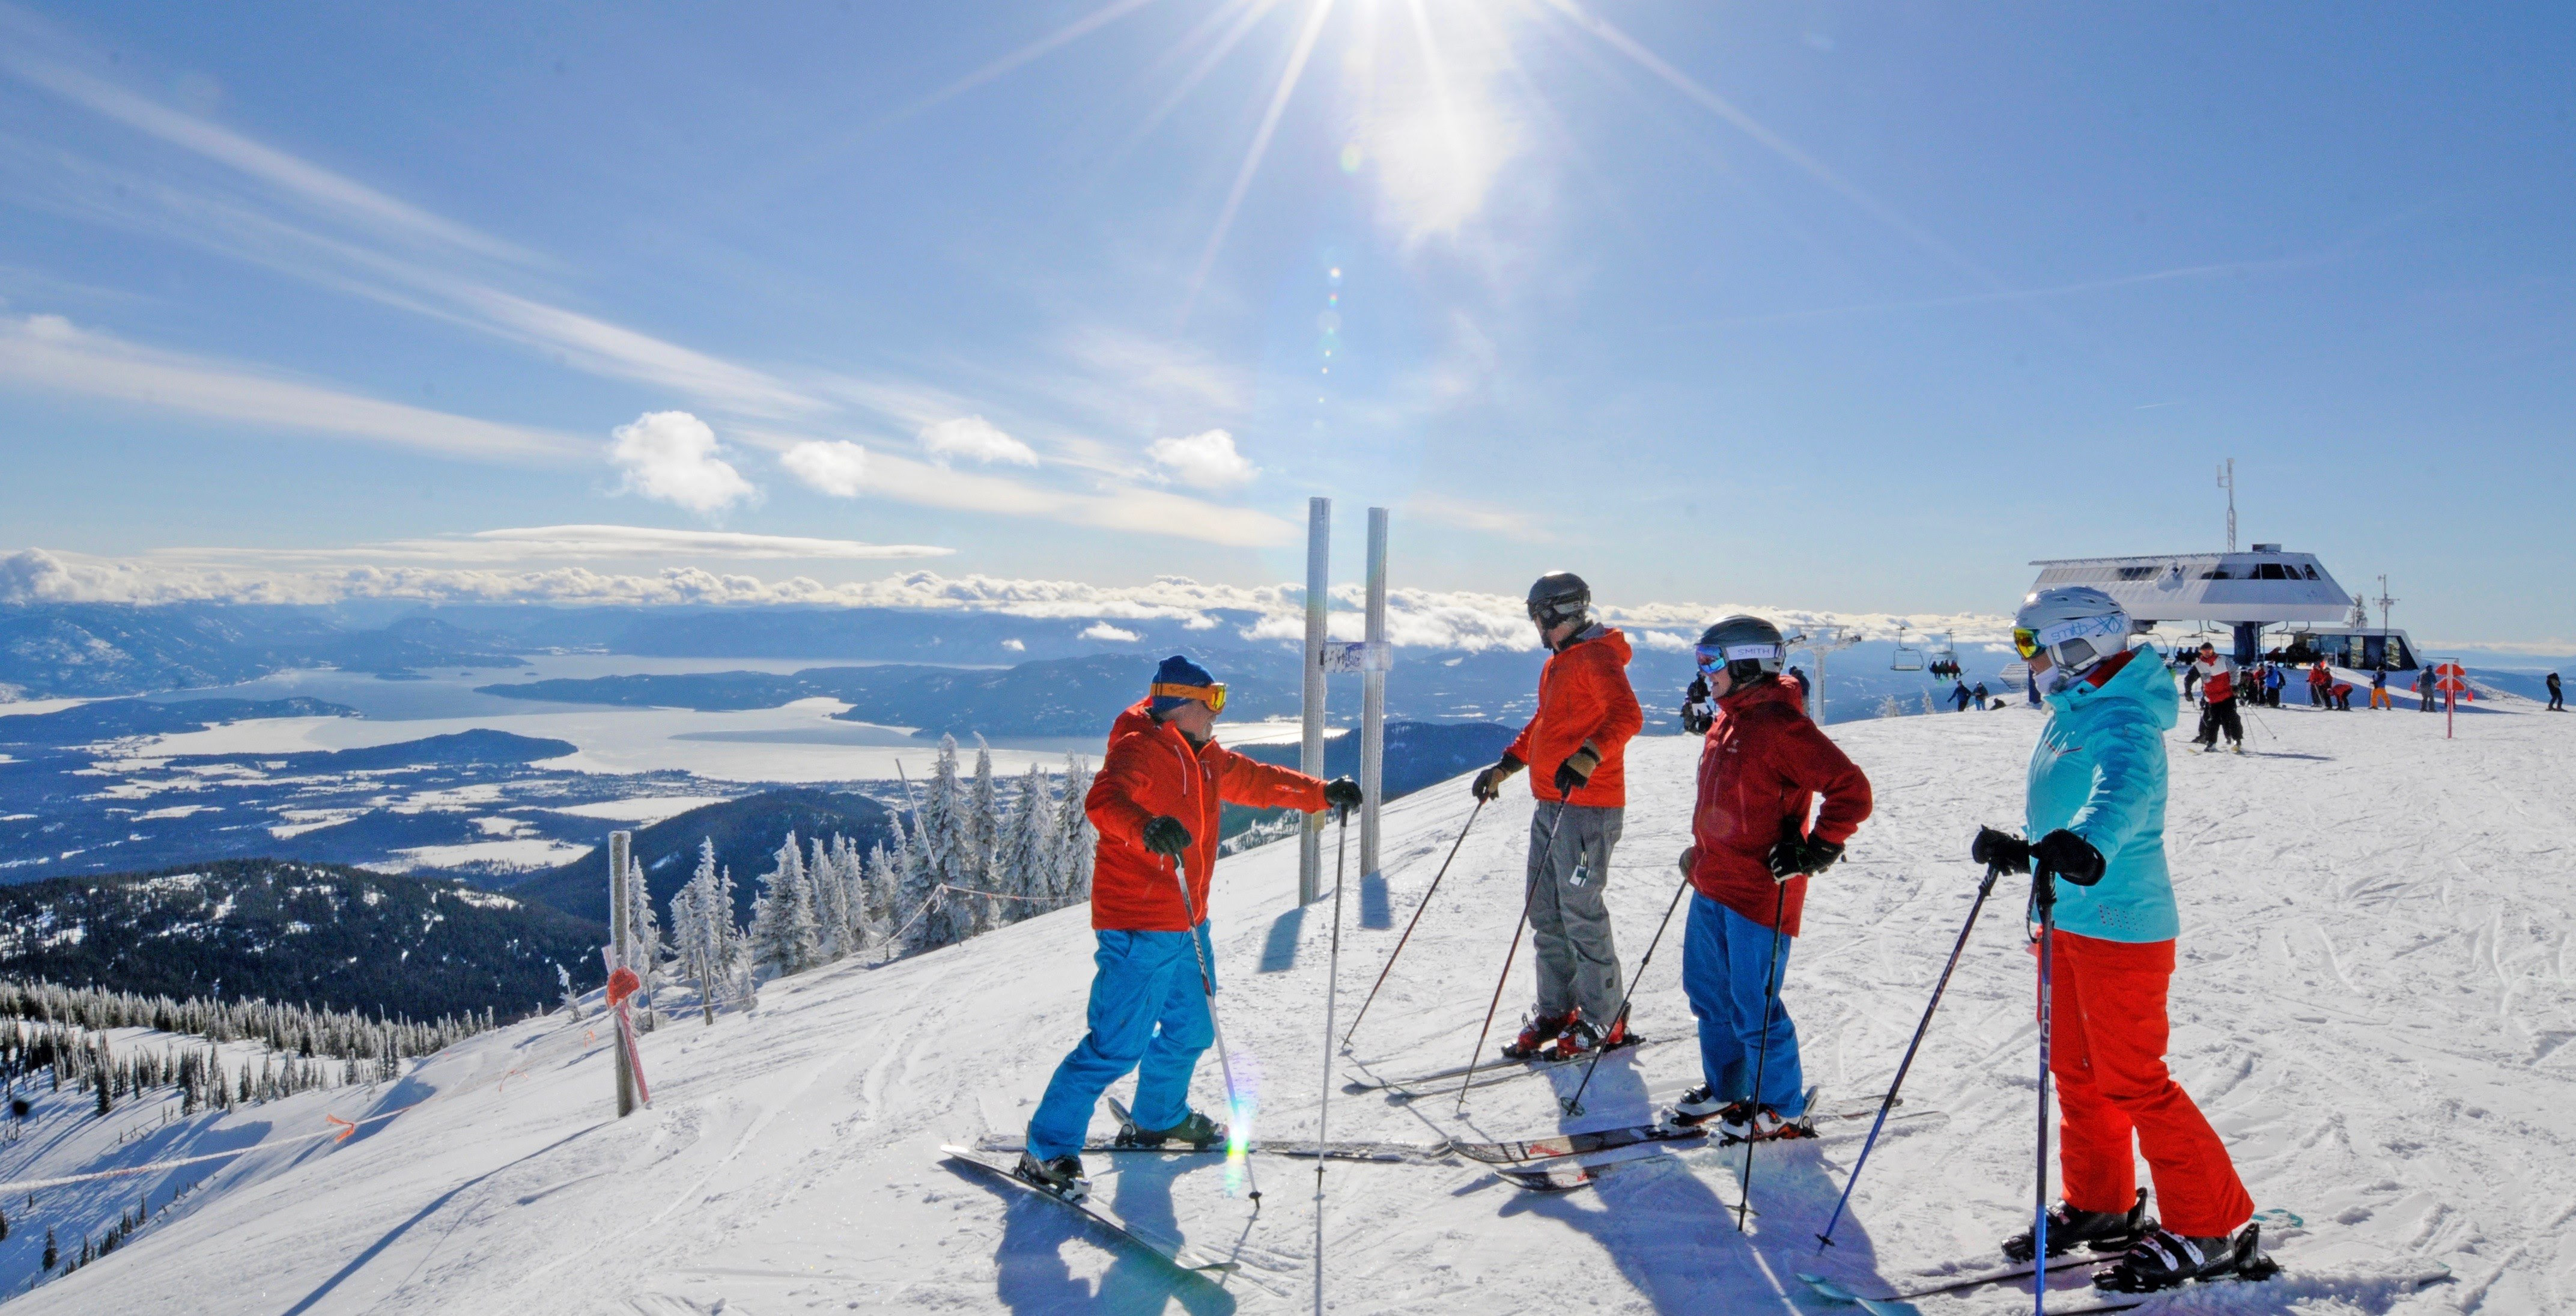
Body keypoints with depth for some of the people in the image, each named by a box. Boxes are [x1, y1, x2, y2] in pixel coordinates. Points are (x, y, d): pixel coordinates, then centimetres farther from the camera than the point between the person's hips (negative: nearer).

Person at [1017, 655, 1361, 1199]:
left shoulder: (1203, 756, 13)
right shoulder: (1137, 749, -16)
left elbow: (1256, 781, 27)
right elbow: (1104, 800, -36)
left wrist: (1322, 792, 23)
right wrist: (1148, 829, -56)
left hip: (1186, 925, 10)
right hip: (1139, 929, -10)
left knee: (1192, 1029, 21)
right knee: (1116, 1046, -8)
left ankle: (1161, 1117, 45)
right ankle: (1047, 1151, 5)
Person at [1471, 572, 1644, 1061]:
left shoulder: (1596, 658, -12)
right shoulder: (1558, 662, 19)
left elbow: (1627, 715, -26)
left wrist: (1589, 756, -39)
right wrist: (1505, 766, 23)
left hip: (1587, 806, -10)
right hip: (1551, 804, 10)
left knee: (1580, 911, -5)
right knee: (1544, 910, 12)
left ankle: (1603, 1020, 7)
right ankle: (1555, 1010, 22)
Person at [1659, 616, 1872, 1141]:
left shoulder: (1780, 724, -17)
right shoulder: (1727, 720, 11)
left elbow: (1851, 791, -20)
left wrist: (1817, 850, -21)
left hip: (1759, 893, -9)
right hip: (1711, 886, 9)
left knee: (1754, 1006, 0)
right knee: (1708, 993, 17)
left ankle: (1782, 1109, 19)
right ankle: (1724, 1090, 34)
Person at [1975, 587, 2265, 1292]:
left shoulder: (2125, 722, -19)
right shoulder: (2068, 716, 11)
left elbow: (2124, 793, -39)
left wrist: (2088, 845, -55)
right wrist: (2019, 847, 13)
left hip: (2121, 924, -9)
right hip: (2069, 917, 9)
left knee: (2132, 1078, -2)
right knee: (2076, 1068, 17)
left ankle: (2212, 1228, 15)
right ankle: (2100, 1205, 32)